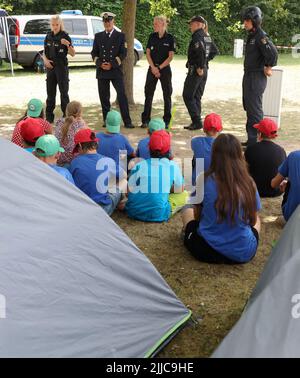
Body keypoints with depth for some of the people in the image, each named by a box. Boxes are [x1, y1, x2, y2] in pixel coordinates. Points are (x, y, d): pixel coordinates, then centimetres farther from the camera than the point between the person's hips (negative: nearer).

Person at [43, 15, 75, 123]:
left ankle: (66, 116, 3)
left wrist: (68, 44, -28)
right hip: (50, 67, 5)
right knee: (50, 92, 10)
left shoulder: (65, 36, -7)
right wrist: (45, 59, -3)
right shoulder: (49, 36, 8)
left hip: (62, 67, -5)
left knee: (64, 92, -2)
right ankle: (49, 117, 18)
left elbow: (72, 54, -10)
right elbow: (44, 51, 16)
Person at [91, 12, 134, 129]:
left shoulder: (120, 36, 7)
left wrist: (112, 64, -11)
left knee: (122, 95, -9)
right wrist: (100, 64, -7)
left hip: (116, 70, -3)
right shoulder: (98, 36, 13)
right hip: (101, 71, 3)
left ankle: (127, 122, -7)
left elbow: (123, 53, -1)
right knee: (104, 97, 3)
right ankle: (106, 121, 12)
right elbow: (94, 53, 11)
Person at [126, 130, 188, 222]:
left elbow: (128, 192, 3)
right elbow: (180, 189, 12)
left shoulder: (139, 165, 2)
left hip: (134, 212, 3)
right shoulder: (173, 166, -1)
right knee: (184, 195, 16)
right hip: (158, 214, -2)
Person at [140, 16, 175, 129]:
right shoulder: (152, 37, 6)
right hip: (152, 68, 3)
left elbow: (171, 57, -6)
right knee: (148, 93, 0)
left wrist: (159, 67, -10)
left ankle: (166, 121, 11)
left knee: (167, 94, 2)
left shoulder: (170, 38, -4)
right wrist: (153, 67, -7)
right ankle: (145, 120, 6)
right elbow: (148, 53, 5)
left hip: (165, 69, -3)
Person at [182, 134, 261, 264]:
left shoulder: (204, 180, -12)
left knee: (187, 211, 25)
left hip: (207, 250, -1)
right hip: (244, 253, 1)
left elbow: (197, 216, 3)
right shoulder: (249, 182, -8)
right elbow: (252, 219, 6)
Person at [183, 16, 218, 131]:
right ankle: (196, 122, 16)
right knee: (197, 97, 14)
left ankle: (197, 122, -7)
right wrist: (205, 60, 17)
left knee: (187, 96, -2)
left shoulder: (197, 36, -13)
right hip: (204, 70, 9)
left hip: (196, 70, -9)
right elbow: (215, 51, 22)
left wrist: (200, 67, -21)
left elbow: (201, 51, -29)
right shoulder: (207, 37, 14)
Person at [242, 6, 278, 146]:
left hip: (256, 78, -10)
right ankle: (251, 139, 26)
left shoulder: (261, 36, -17)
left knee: (255, 110, -5)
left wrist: (268, 68, -15)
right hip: (249, 76, 10)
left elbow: (273, 53, -28)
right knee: (249, 108, 16)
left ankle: (255, 141, 2)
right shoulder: (251, 36, 12)